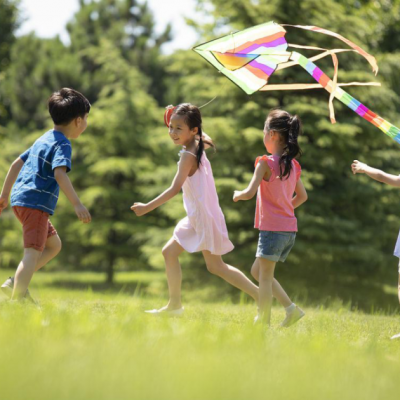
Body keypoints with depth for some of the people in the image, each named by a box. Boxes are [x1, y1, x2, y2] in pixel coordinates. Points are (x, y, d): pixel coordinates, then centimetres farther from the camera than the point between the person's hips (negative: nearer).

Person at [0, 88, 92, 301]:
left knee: (54, 244, 19)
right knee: (32, 252, -13)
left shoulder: (43, 140, 20)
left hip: (21, 199, 10)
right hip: (35, 202, -10)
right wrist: (77, 204, -31)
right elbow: (60, 173, -26)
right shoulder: (62, 144, -9)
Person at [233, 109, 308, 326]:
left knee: (265, 276, 2)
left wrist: (237, 194, 1)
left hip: (272, 228, -7)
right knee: (257, 271, 18)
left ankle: (263, 322, 5)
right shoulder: (292, 165, 9)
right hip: (290, 229, 7)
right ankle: (291, 308, 12)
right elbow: (302, 196, 20)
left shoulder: (266, 163, -13)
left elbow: (250, 193, -19)